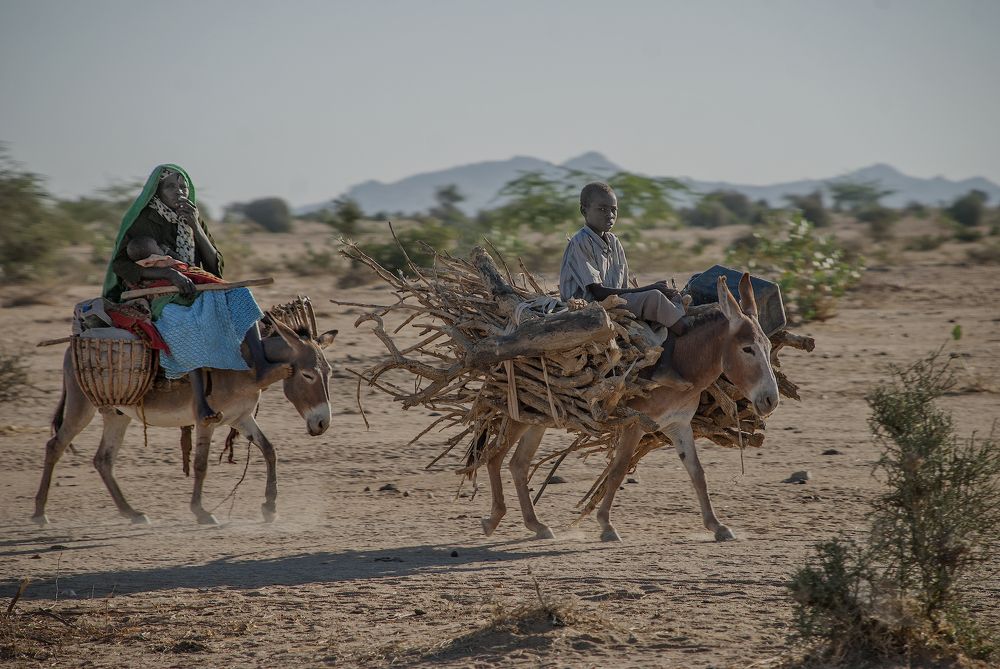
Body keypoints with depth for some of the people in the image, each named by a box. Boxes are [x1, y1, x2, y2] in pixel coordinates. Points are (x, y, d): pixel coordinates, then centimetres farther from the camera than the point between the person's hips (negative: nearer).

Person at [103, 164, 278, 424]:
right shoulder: (142, 222, 0)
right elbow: (122, 265, -13)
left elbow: (214, 264, 7)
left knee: (238, 296, -18)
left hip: (193, 290, 6)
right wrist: (169, 273, -24)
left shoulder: (193, 223, 17)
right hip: (153, 295, -6)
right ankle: (200, 401, -44)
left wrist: (195, 227, -5)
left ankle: (259, 364, -33)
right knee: (187, 318, -38)